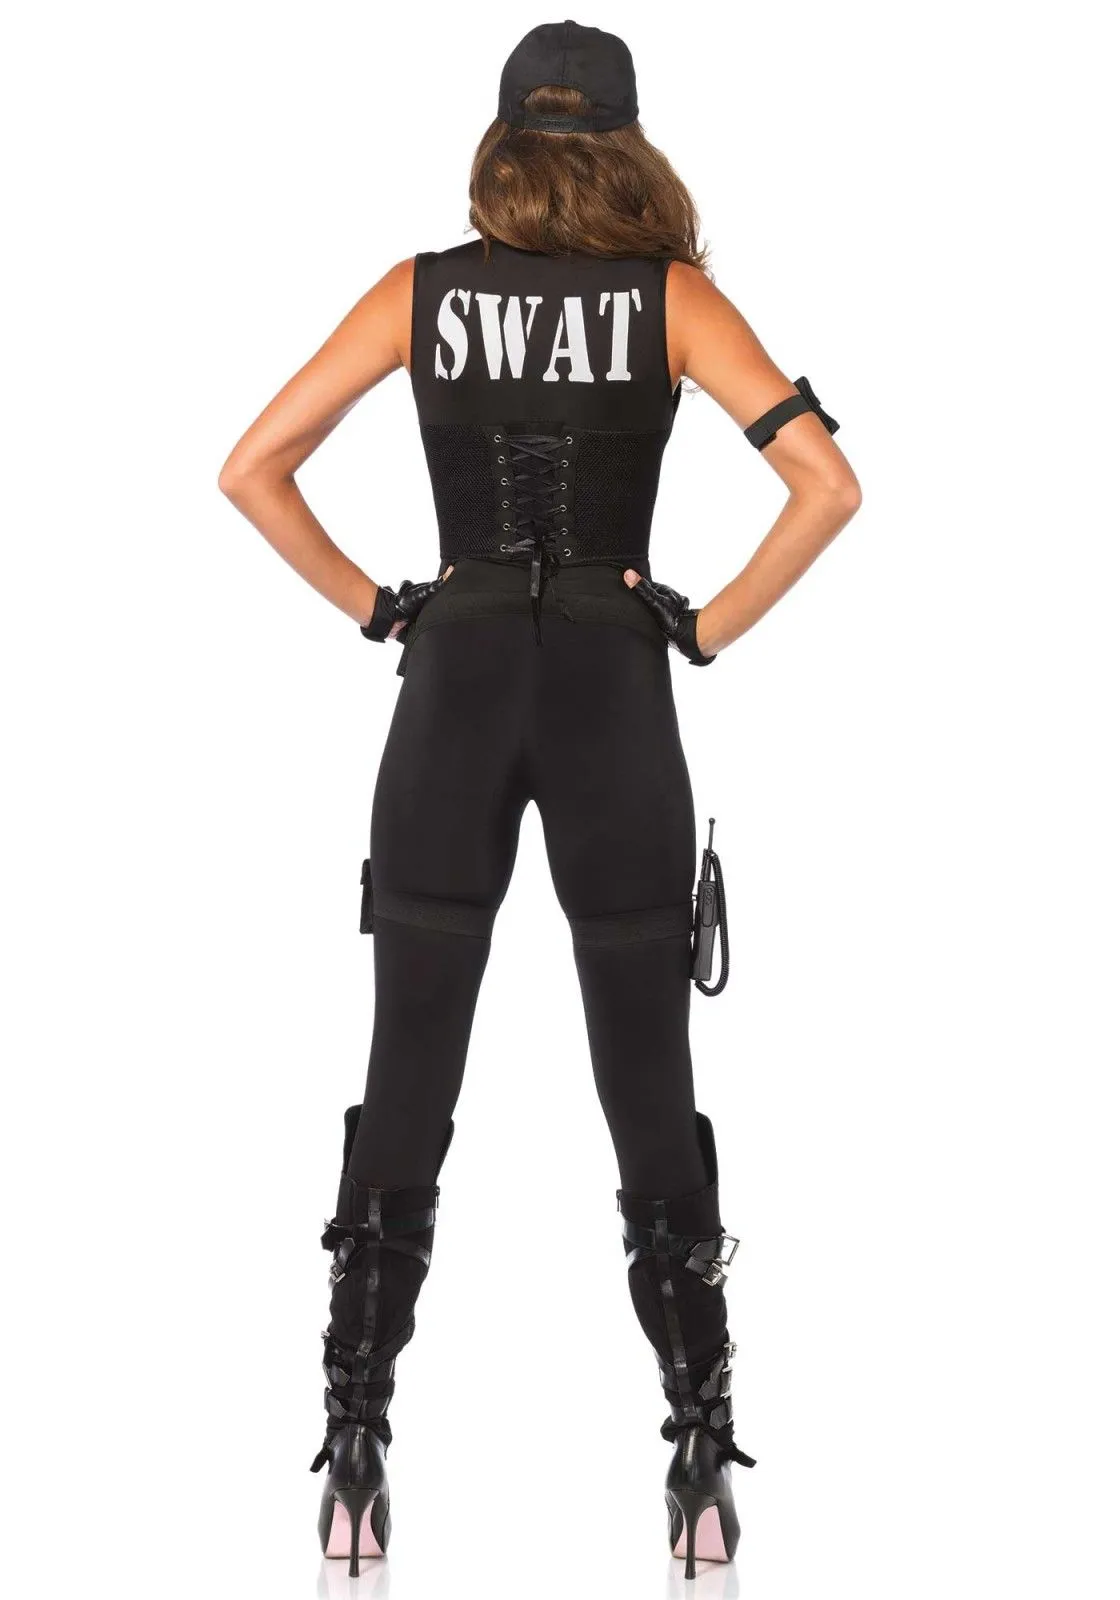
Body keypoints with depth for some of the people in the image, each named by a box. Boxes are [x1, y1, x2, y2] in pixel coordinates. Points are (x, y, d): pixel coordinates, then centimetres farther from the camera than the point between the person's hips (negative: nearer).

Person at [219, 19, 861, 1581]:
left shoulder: (421, 292, 3)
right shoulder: (673, 297, -1)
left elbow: (252, 470, 1)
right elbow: (827, 482, -12)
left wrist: (373, 607, 6)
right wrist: (716, 624, -2)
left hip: (453, 698, 1)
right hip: (614, 704, -1)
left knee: (406, 1090, 6)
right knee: (650, 1090, 7)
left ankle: (355, 1461, 4)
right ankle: (703, 1464, 7)